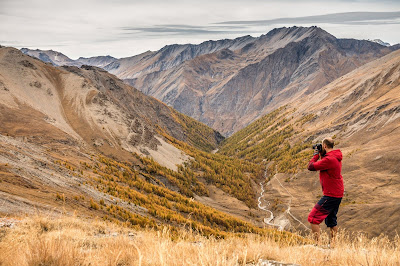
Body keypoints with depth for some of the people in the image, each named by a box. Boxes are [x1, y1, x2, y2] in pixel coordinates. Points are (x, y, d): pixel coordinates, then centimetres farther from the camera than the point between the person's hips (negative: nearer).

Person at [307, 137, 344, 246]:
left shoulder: (329, 159, -22)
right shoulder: (336, 157, 9)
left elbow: (311, 167, -18)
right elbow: (323, 165, 24)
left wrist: (316, 155, -3)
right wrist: (321, 155, 13)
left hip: (331, 195, -10)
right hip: (337, 194, 10)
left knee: (313, 218, -10)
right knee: (331, 221, 20)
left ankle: (317, 243, -14)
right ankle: (332, 244, 24)